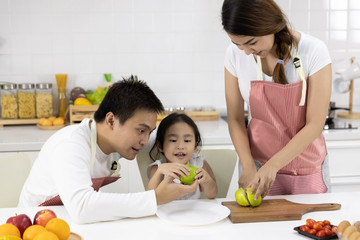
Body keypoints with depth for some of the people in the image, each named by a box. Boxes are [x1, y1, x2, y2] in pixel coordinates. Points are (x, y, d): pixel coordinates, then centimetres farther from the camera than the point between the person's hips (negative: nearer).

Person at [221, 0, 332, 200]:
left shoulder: (314, 51, -17)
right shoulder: (236, 54, -10)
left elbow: (315, 124, -16)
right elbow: (235, 119, -4)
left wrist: (273, 165, -21)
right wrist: (248, 168, -14)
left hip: (307, 167, -1)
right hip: (258, 161, 1)